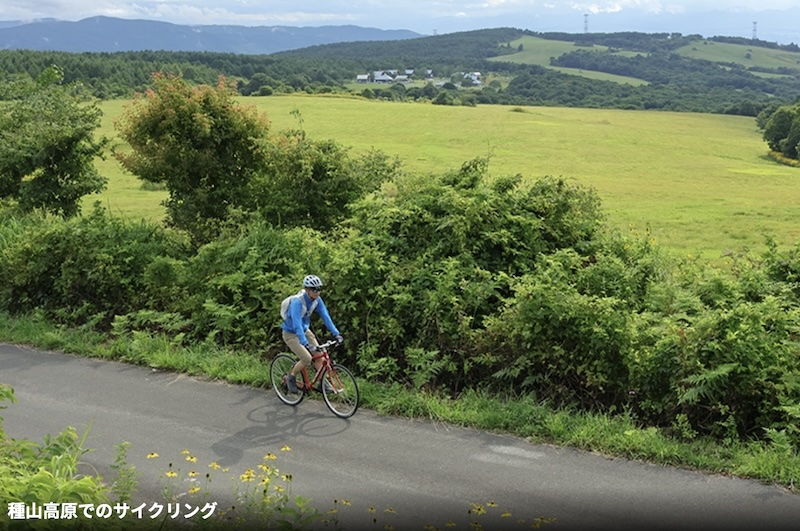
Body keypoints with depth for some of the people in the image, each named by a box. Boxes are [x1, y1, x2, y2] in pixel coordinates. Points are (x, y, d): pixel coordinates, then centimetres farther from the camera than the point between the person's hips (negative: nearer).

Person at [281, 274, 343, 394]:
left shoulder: (317, 300, -12)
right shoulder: (297, 301, -33)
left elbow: (325, 316, -11)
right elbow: (296, 324, -40)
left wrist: (336, 333, -21)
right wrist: (305, 344, -49)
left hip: (305, 330, 6)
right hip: (290, 333, -6)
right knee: (307, 359, -17)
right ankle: (291, 377, 6)